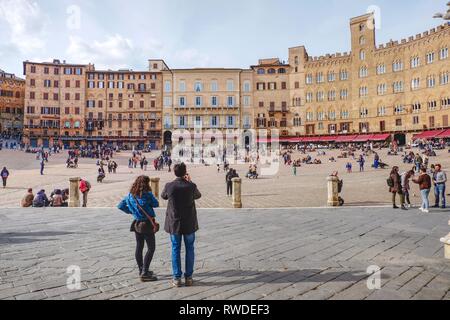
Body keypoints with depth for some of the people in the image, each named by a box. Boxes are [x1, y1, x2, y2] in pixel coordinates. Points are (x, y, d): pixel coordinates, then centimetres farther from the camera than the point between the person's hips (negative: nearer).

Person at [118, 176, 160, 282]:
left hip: (136, 224, 7)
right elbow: (156, 204, -4)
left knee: (139, 247, 16)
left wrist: (130, 212, 14)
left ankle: (141, 270, 28)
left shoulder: (130, 195, 2)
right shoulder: (147, 194, -17)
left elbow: (120, 206, 7)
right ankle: (145, 273, -1)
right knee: (151, 248, 1)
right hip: (147, 224, -7)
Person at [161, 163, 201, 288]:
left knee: (176, 250, 11)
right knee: (190, 249, 13)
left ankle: (177, 278, 16)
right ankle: (188, 277, 18)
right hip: (189, 223, -1)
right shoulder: (191, 186, -14)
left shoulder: (169, 186, -11)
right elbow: (198, 196, 8)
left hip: (174, 223, 1)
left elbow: (163, 196, 11)